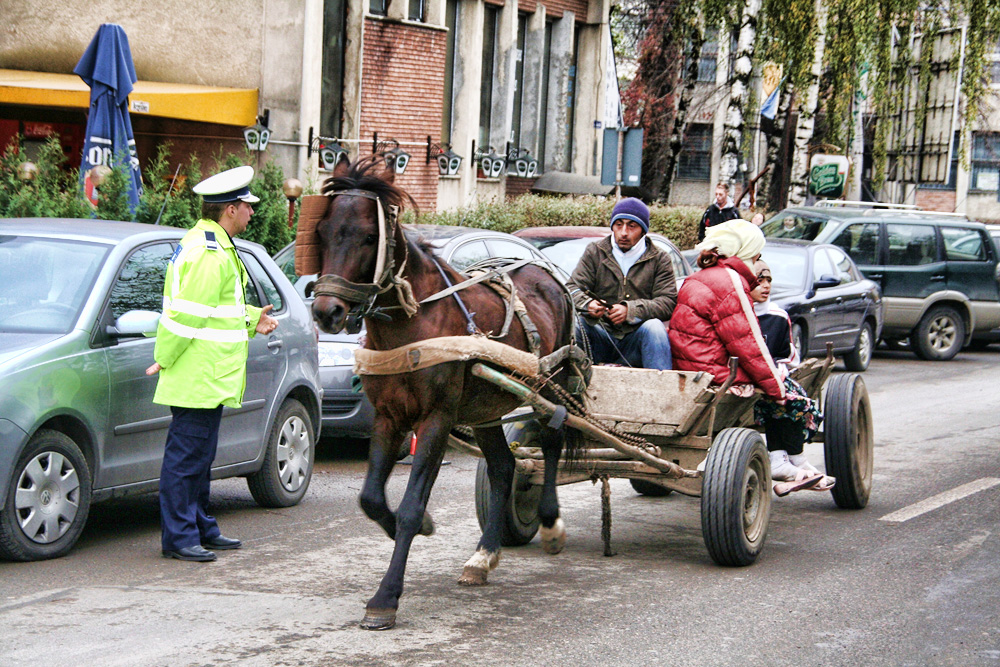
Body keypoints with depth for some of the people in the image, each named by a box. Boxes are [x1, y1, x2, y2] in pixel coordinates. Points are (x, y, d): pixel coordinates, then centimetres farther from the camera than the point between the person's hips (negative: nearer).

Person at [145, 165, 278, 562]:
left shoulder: (213, 246, 16)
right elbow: (187, 314, -20)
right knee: (186, 455, -5)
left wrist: (251, 319, 15)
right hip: (199, 379, -11)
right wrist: (164, 360, -15)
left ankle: (202, 529, 25)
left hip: (208, 379, 11)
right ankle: (179, 537, -1)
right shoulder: (209, 253, -18)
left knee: (199, 455, 17)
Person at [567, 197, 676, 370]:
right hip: (600, 338, 1)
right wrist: (588, 304, -22)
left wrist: (630, 310, -23)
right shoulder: (595, 252, 14)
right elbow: (573, 288, 3)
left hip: (635, 341, -1)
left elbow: (668, 301, -5)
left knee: (654, 326, -32)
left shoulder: (659, 259, 9)